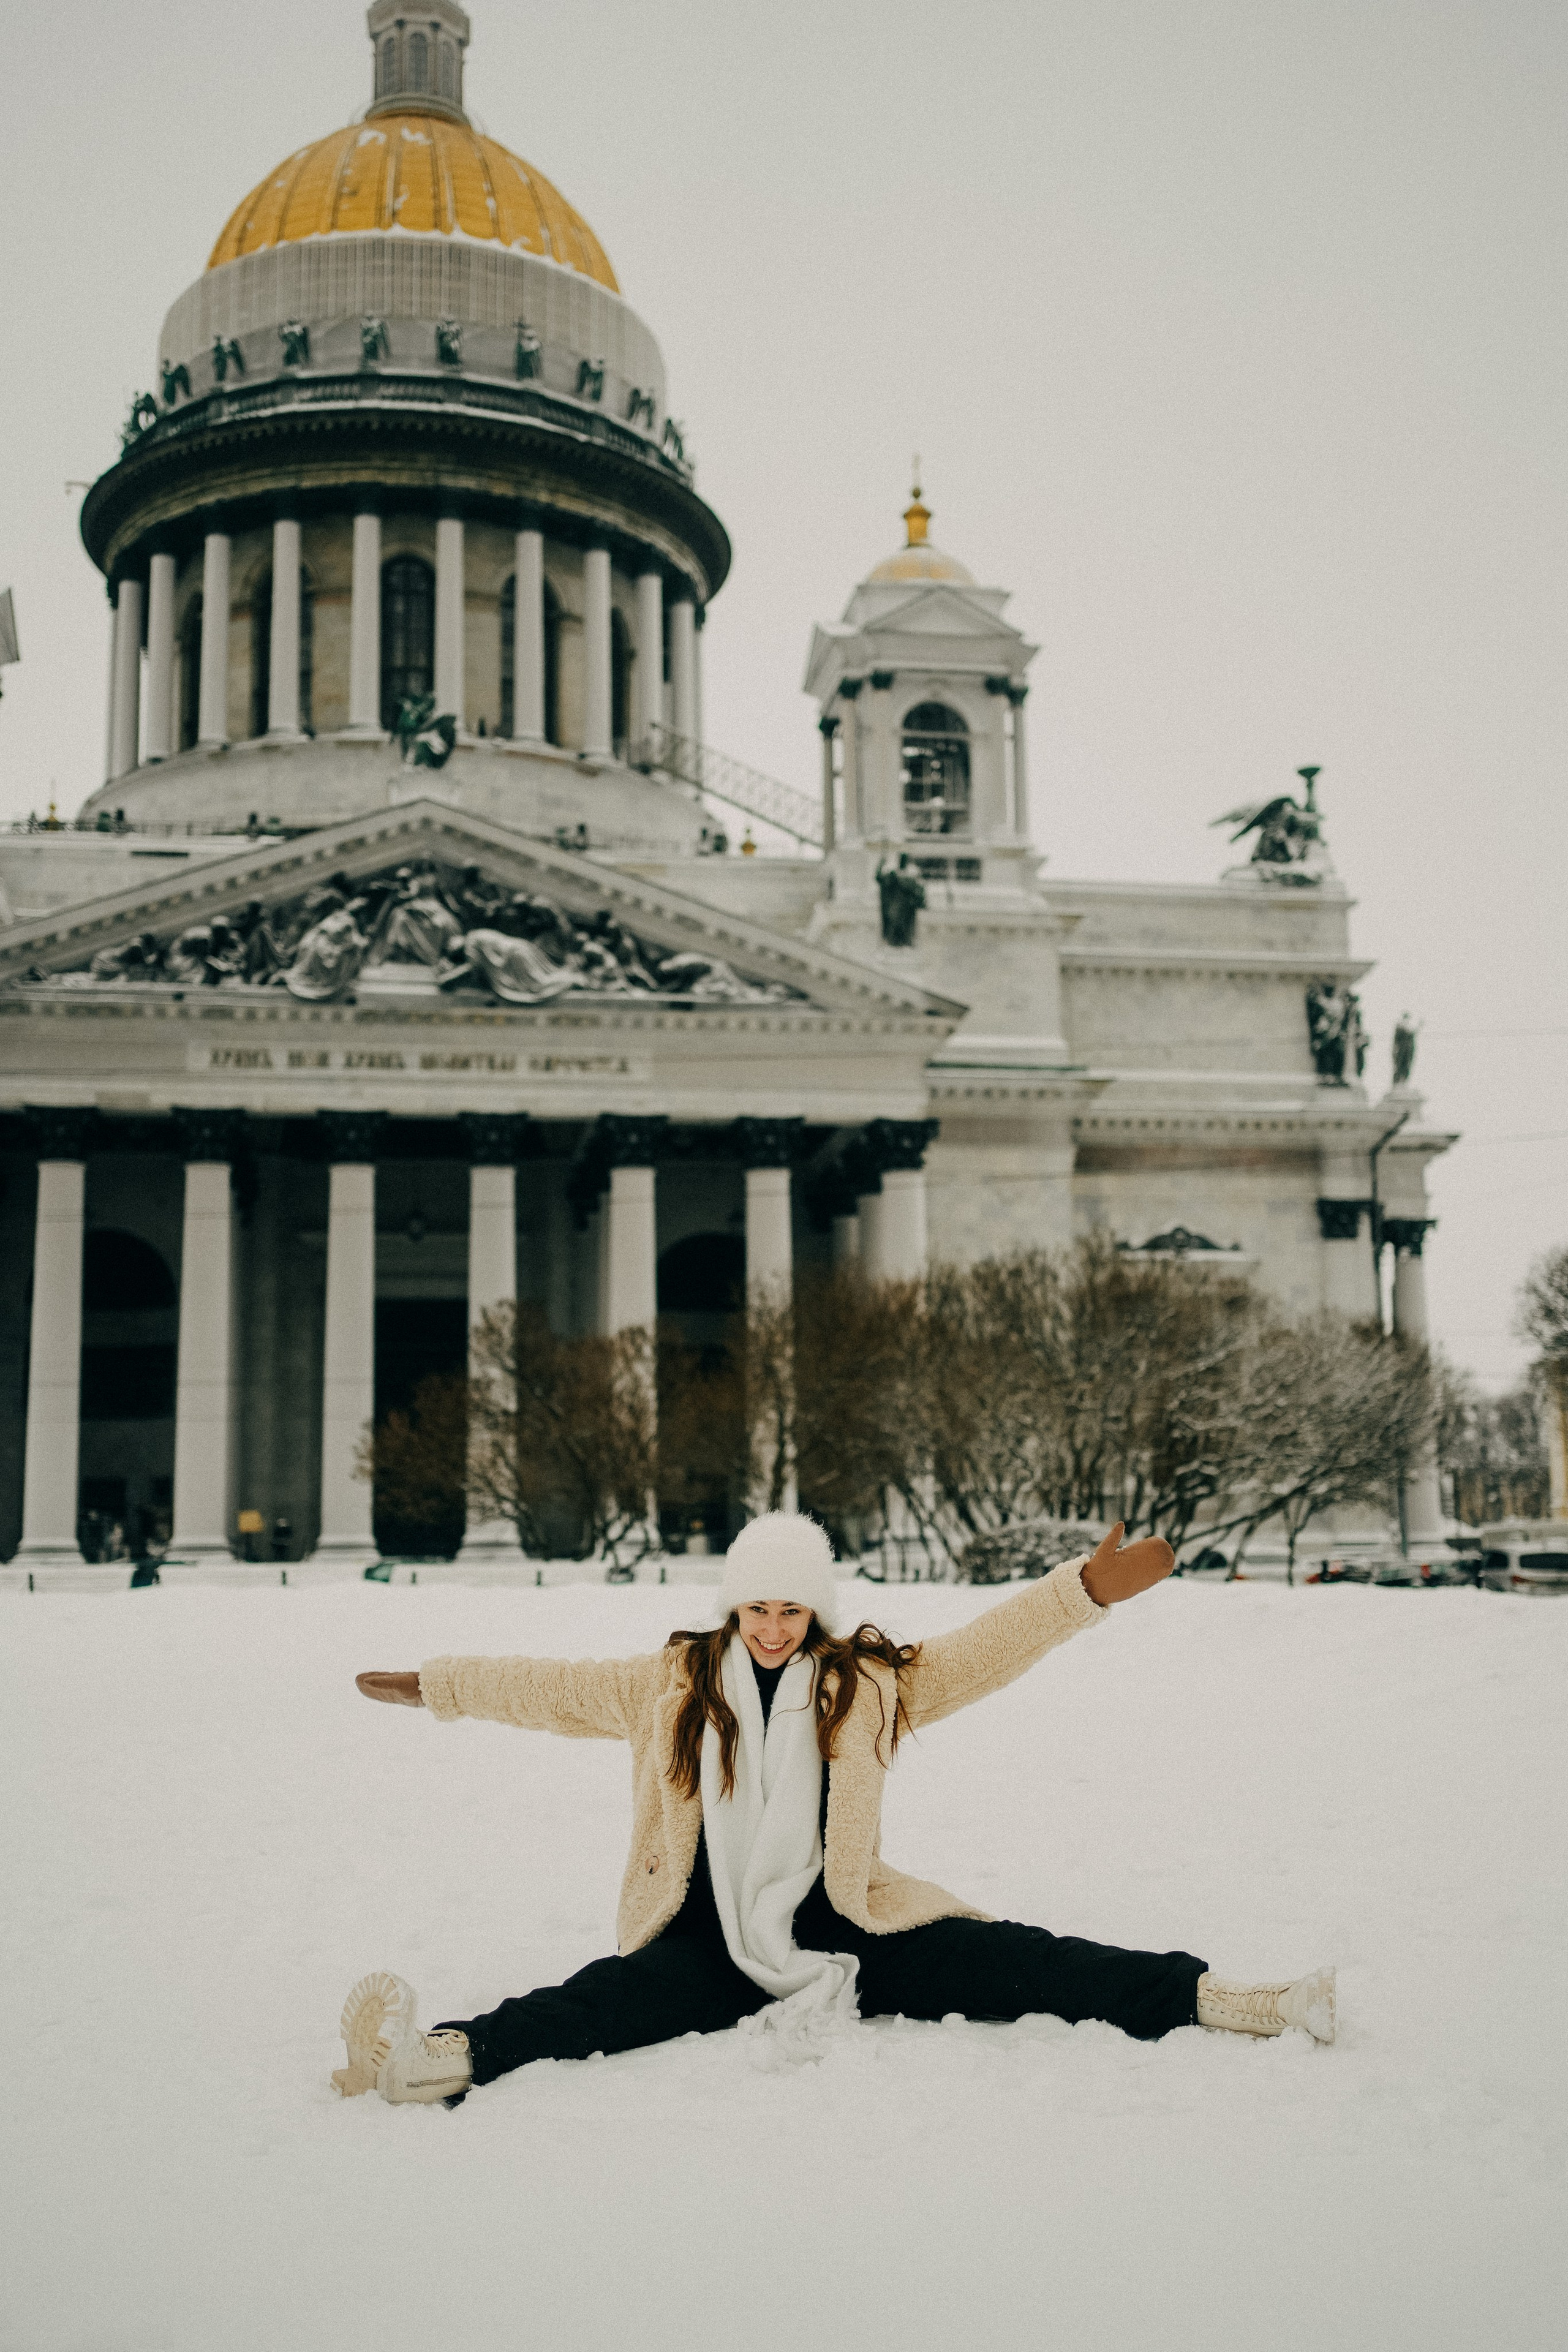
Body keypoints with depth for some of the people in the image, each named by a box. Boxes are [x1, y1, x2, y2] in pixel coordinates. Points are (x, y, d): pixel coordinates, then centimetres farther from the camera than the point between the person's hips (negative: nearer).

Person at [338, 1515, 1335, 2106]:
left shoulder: (872, 1683, 7)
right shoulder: (675, 1684, 9)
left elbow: (984, 1650, 1)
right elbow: (555, 1689, 17)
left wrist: (1085, 1589, -10)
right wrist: (431, 1685, 20)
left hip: (840, 1929, 1)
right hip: (708, 1941, -1)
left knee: (1001, 1961, -17)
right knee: (614, 1995, -31)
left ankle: (1206, 1998, -23)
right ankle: (444, 2056, -57)